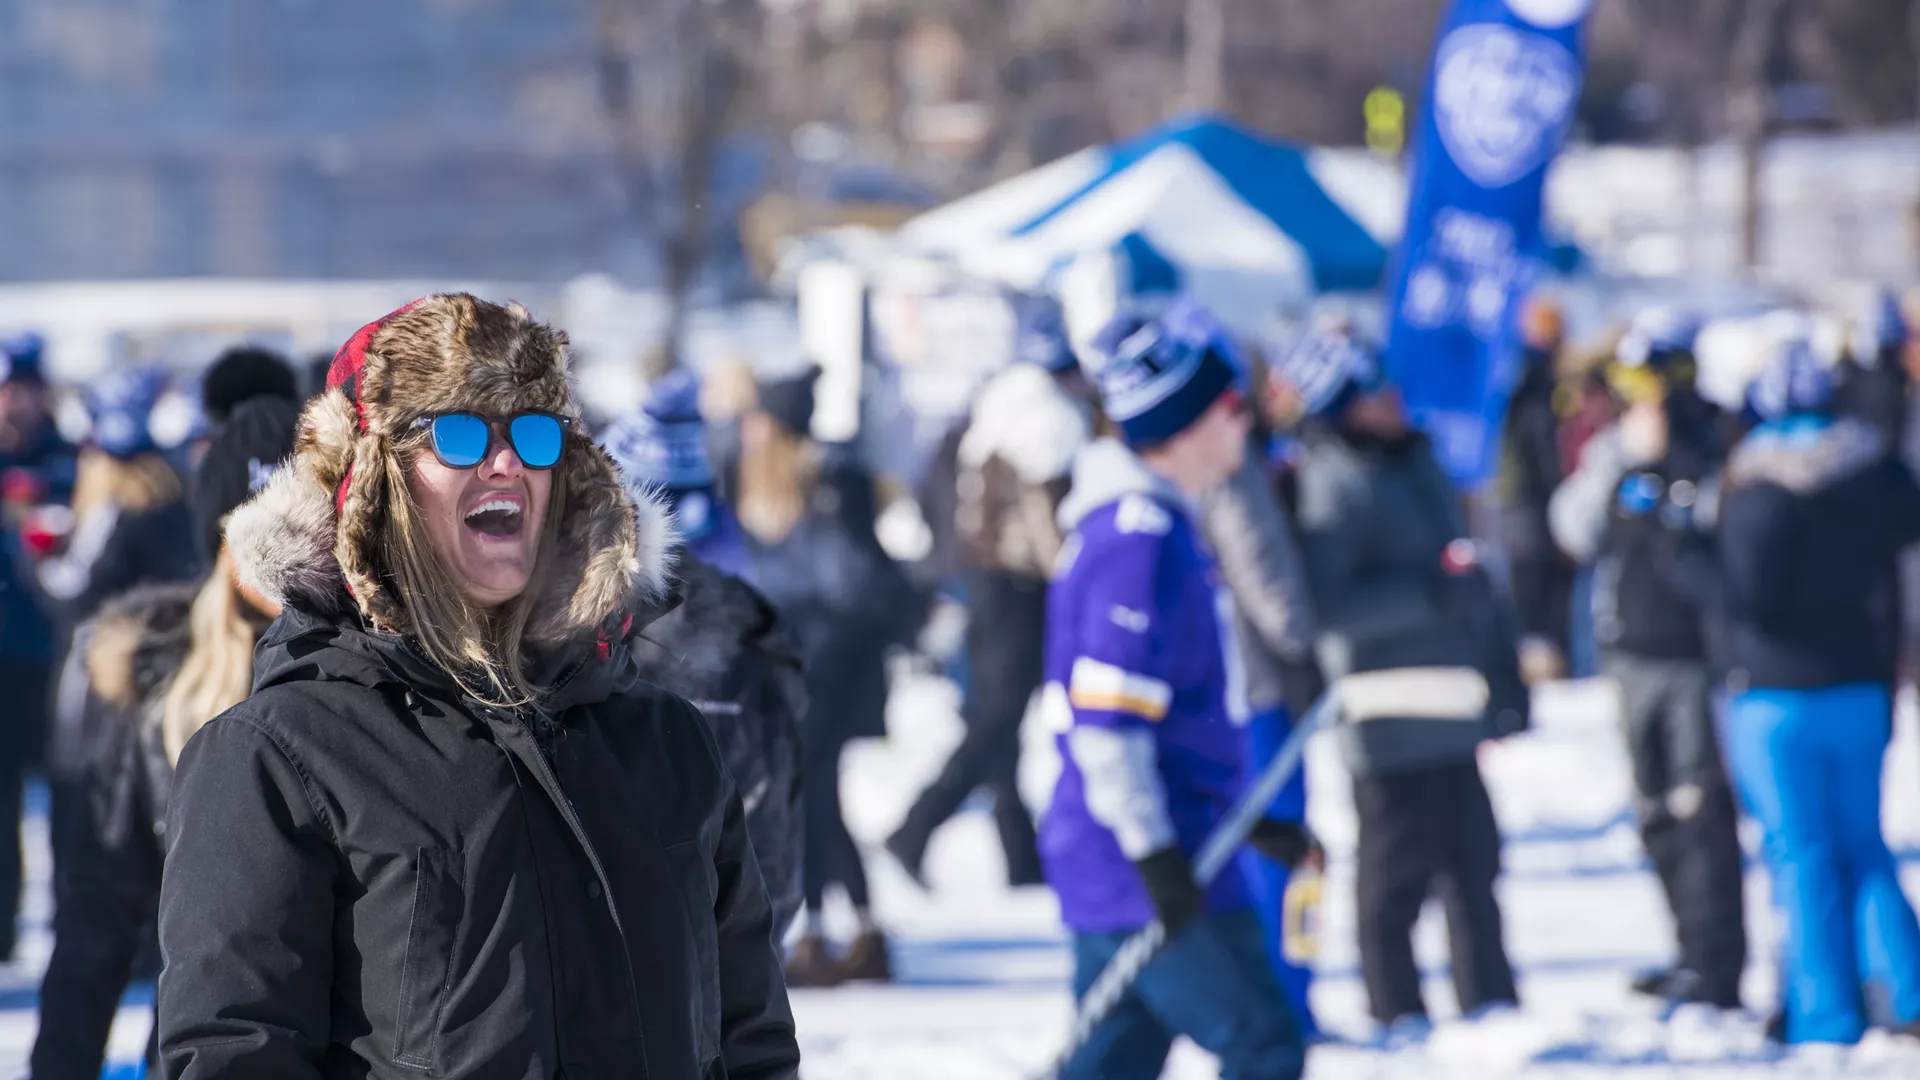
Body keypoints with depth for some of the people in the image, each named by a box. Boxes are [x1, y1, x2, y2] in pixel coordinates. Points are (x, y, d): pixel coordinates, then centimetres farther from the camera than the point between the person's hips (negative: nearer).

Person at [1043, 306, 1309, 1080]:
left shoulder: (1158, 528, 16)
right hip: (1144, 869, -10)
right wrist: (1155, 856, -23)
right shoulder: (1139, 540, -16)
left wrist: (1245, 821, 24)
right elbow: (1105, 716, -22)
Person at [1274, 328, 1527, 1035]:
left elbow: (1468, 567, 22)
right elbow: (1324, 605, -22)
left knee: (1473, 857, 13)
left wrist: (1504, 671, 21)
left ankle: (1489, 999, 22)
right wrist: (1428, 592, -24)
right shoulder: (1331, 486, -14)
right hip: (1391, 707, -8)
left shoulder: (1415, 461, 13)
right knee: (1399, 867, -3)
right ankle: (1397, 1011, 5)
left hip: (1455, 701, 8)